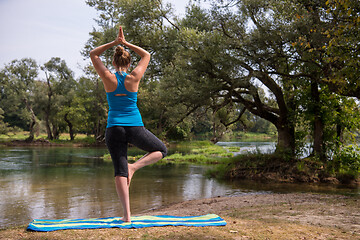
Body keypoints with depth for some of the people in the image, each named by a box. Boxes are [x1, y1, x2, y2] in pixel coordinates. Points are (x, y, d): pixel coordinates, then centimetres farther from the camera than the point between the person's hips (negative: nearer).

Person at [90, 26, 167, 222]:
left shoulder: (108, 78, -1)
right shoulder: (134, 78, -3)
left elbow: (93, 54, 14)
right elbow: (146, 55, 14)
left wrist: (113, 43, 8)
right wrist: (126, 43, 10)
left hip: (114, 129, 1)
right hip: (135, 128, -1)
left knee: (120, 172, 3)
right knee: (161, 150, 21)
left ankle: (127, 215, -3)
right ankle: (134, 166, -3)